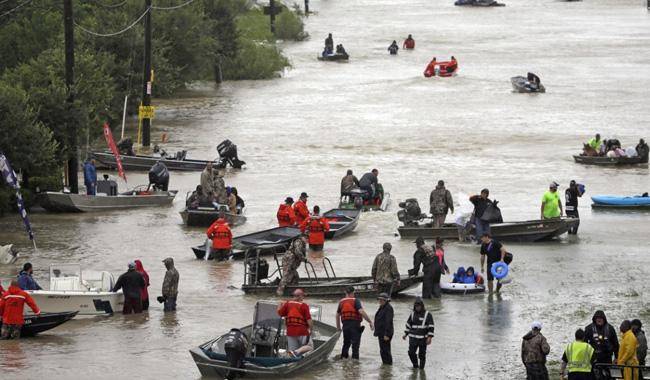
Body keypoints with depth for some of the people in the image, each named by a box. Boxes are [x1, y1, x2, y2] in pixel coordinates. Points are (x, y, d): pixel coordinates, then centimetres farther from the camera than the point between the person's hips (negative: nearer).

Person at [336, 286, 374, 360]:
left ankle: (343, 358, 22)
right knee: (355, 344, -3)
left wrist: (338, 326, 32)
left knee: (346, 343, 20)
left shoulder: (341, 302, 12)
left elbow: (337, 315, 21)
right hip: (355, 325, -5)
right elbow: (361, 311, -19)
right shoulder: (355, 301, -5)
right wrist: (370, 321, -16)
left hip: (345, 325, 5)